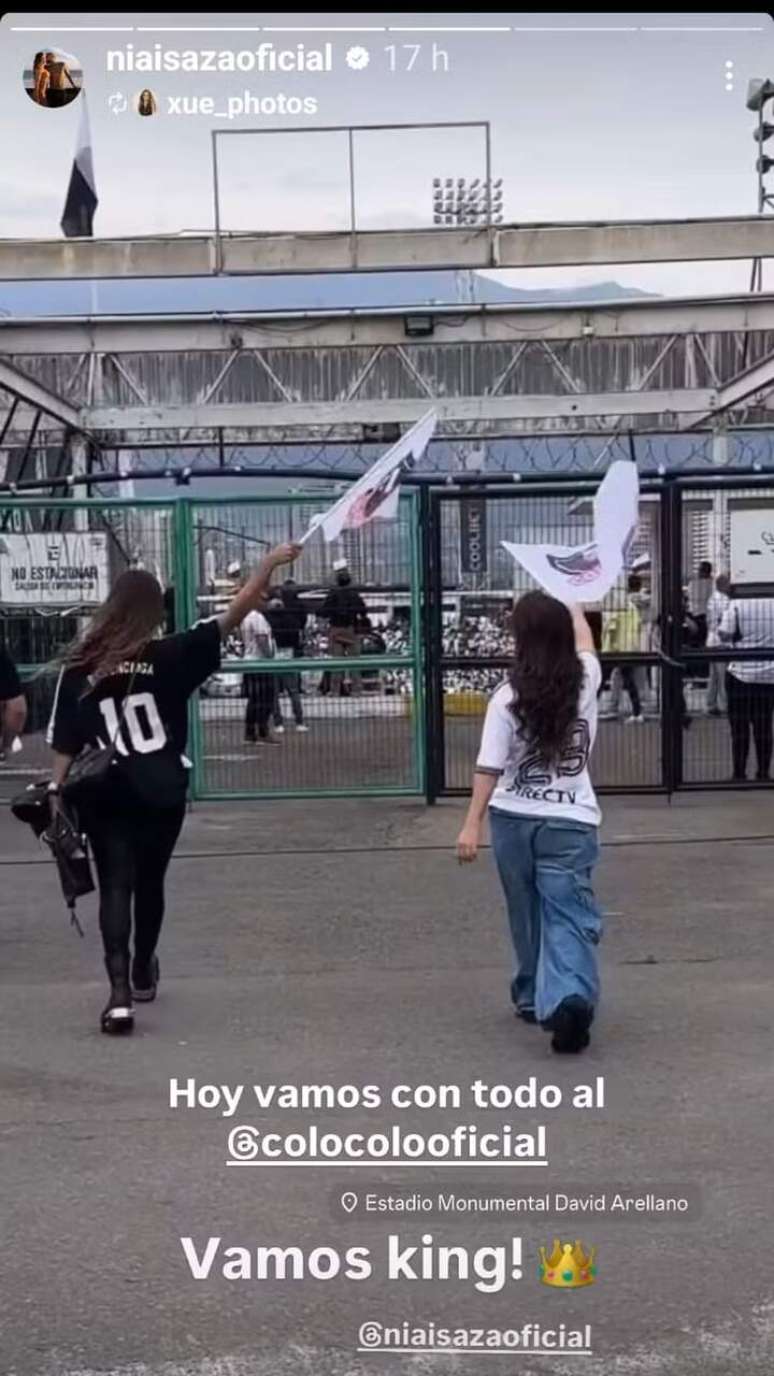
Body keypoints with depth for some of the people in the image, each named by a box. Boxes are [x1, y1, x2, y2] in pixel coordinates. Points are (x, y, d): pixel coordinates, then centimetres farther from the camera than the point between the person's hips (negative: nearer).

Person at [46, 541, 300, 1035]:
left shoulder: (79, 665, -4)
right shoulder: (170, 656, -7)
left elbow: (64, 741, -5)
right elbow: (231, 617, -8)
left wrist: (57, 791, 2)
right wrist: (268, 566, -3)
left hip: (104, 794, -1)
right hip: (162, 792, 1)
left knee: (115, 886, 0)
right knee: (149, 882, 19)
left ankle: (120, 991, -17)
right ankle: (142, 976, 38)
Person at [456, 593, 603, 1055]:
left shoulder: (508, 698, -9)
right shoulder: (586, 680, -1)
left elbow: (489, 767, -11)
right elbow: (584, 641, 22)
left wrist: (472, 825, -8)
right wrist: (573, 604, 41)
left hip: (514, 819, 0)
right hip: (570, 822, 0)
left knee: (528, 915, 16)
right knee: (570, 917, -4)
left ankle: (534, 997, 29)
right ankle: (570, 997, -26)